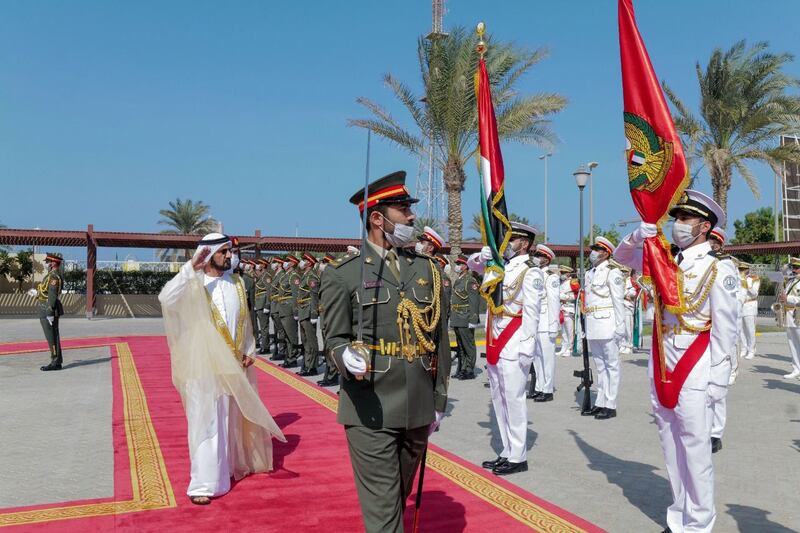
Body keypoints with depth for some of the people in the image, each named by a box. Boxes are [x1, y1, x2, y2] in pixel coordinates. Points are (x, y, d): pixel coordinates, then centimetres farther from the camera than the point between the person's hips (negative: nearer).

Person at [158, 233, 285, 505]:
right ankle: (203, 484, 3)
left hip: (236, 365, 5)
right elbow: (166, 298, -27)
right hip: (205, 367, -5)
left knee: (237, 418, 17)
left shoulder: (236, 283, 6)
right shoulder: (194, 285, -8)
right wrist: (191, 268, -30)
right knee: (206, 422, -3)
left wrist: (249, 350, 3)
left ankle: (239, 463, 37)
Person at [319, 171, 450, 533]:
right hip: (371, 409, -4)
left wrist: (439, 401, 12)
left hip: (419, 408, 5)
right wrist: (347, 358, -25)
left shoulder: (427, 269, 11)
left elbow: (439, 340, 13)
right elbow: (335, 337, -2)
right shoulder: (341, 274, -2)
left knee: (400, 497, 18)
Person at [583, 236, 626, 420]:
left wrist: (620, 327, -14)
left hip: (607, 325, -8)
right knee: (600, 366, 14)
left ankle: (610, 405, 5)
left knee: (611, 365, 0)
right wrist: (584, 326, 15)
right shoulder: (589, 273, 16)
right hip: (592, 327, 8)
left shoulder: (612, 272, -7)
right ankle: (600, 403, 21)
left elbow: (619, 301, -11)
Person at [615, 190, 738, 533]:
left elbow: (725, 331, -8)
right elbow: (622, 257, 18)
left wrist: (718, 380, -9)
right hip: (660, 368, 5)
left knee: (695, 448, 0)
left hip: (694, 372, -5)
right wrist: (642, 233, -2)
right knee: (670, 446, 12)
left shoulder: (718, 270, -7)